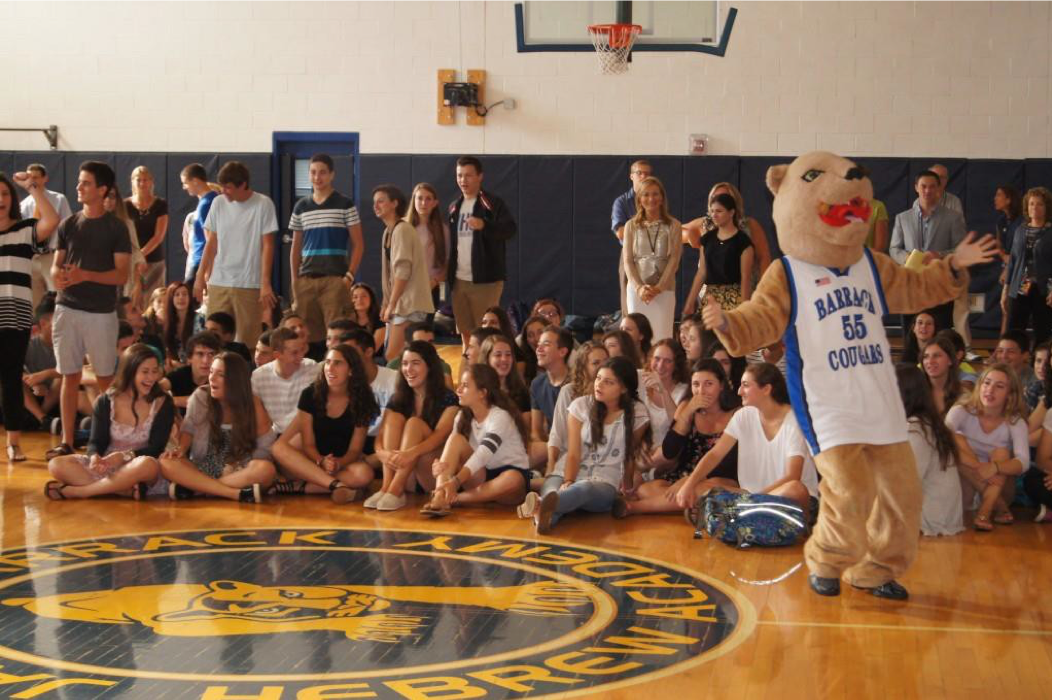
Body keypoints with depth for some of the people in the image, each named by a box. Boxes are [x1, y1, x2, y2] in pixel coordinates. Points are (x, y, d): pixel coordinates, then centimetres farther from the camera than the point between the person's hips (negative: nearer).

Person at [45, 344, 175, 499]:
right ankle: (129, 491, -34)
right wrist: (95, 457, -26)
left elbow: (156, 448, -10)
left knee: (149, 465, -39)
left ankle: (76, 491, -30)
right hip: (107, 465, 3)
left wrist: (125, 456, -27)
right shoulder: (105, 402, 2)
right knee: (56, 465, -21)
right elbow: (96, 441, -1)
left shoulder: (163, 403, -4)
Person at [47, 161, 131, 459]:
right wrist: (58, 275, -14)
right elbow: (56, 265, 11)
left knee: (105, 378, 3)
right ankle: (67, 441, 9)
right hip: (68, 308, 3)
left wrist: (85, 275, -21)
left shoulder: (115, 228, -3)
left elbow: (122, 275, -8)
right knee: (70, 376, 5)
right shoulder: (68, 225, 8)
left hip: (101, 313, -3)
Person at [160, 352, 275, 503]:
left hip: (238, 472, -1)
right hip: (201, 468, 2)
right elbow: (188, 428, 7)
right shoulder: (200, 396, -2)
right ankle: (239, 494, -36)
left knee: (266, 469, -35)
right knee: (166, 463, -30)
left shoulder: (252, 404, -6)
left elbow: (264, 446, -5)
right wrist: (181, 449, -14)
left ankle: (191, 486, -30)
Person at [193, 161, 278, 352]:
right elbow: (211, 243, 13)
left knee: (248, 338, -1)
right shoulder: (218, 203, 7)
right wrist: (200, 276, 9)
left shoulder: (263, 204, -5)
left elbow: (267, 246, -5)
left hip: (249, 284, -4)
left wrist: (265, 283, -11)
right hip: (218, 282, 4)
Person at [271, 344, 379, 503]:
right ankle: (336, 485, -38)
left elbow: (354, 450, -6)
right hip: (313, 460, 1)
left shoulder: (361, 402, -5)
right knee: (279, 448, -30)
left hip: (343, 464, -1)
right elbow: (308, 444, -7)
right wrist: (321, 462, -28)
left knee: (364, 474, -34)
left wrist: (338, 464, -28)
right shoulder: (310, 395, -5)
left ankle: (298, 486, -30)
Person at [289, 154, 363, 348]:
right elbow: (296, 247, 17)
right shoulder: (301, 207, 12)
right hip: (306, 280, 4)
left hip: (335, 279, -4)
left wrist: (350, 276, -9)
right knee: (305, 333, 4)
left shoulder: (345, 204, 1)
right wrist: (294, 281, 9)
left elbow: (358, 244, 1)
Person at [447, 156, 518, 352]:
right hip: (459, 280, 6)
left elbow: (511, 230, -18)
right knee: (465, 332, 12)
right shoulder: (454, 207, 14)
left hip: (485, 279, -6)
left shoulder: (493, 204, -5)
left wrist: (484, 225, -35)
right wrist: (447, 273, 12)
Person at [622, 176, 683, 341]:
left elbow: (674, 259, -1)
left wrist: (659, 287, -12)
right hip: (637, 290, 1)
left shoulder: (673, 226, 4)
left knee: (662, 338, -6)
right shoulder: (631, 226, 8)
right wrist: (639, 287, -10)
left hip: (664, 289, -1)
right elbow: (627, 260, 3)